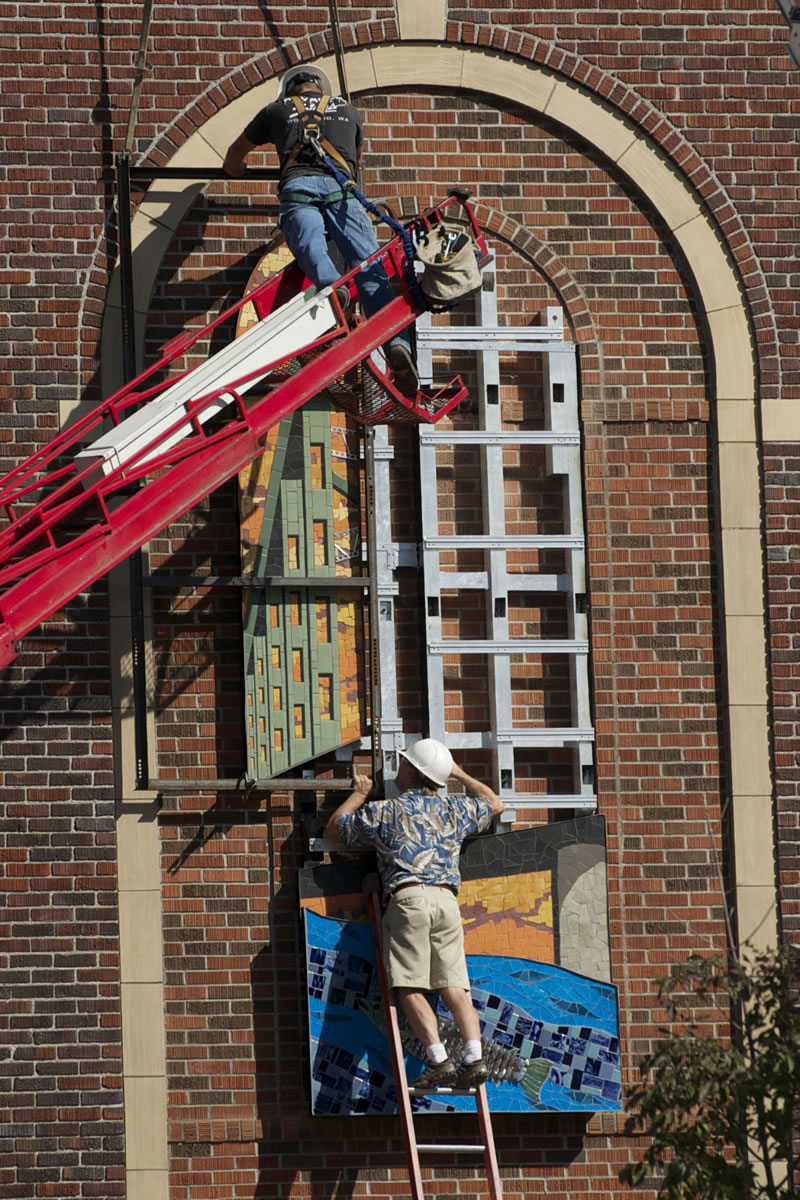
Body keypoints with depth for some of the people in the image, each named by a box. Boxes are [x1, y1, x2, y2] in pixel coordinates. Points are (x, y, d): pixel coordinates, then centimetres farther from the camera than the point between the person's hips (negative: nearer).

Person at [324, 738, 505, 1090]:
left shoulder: (384, 812, 10)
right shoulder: (455, 809, 19)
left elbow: (334, 830, 23)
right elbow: (494, 804, 40)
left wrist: (358, 794, 36)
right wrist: (459, 774, 49)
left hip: (408, 898, -4)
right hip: (447, 899, 4)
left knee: (410, 989, -9)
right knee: (454, 987, 0)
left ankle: (439, 1060, -23)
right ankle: (474, 1057, -16)